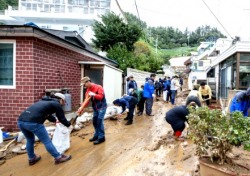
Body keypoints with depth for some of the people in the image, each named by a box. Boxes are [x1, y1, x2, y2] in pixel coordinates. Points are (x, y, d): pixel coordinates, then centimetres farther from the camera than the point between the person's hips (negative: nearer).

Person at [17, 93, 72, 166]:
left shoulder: (44, 101, 31)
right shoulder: (57, 104, 9)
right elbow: (62, 118, 17)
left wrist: (55, 120, 62)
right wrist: (69, 125, 35)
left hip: (20, 120, 8)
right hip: (33, 122, -8)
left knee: (30, 140, 29)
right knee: (47, 141, 7)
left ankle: (31, 159, 43)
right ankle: (58, 158, 20)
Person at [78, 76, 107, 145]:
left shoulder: (98, 87, -16)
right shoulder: (88, 90, 4)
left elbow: (101, 96, -22)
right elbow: (86, 100, -1)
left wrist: (94, 94, -34)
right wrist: (82, 107, -13)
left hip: (102, 107, -7)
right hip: (95, 108, 8)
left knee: (99, 122, -8)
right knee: (94, 122, 11)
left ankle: (101, 137, 1)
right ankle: (96, 135, 26)